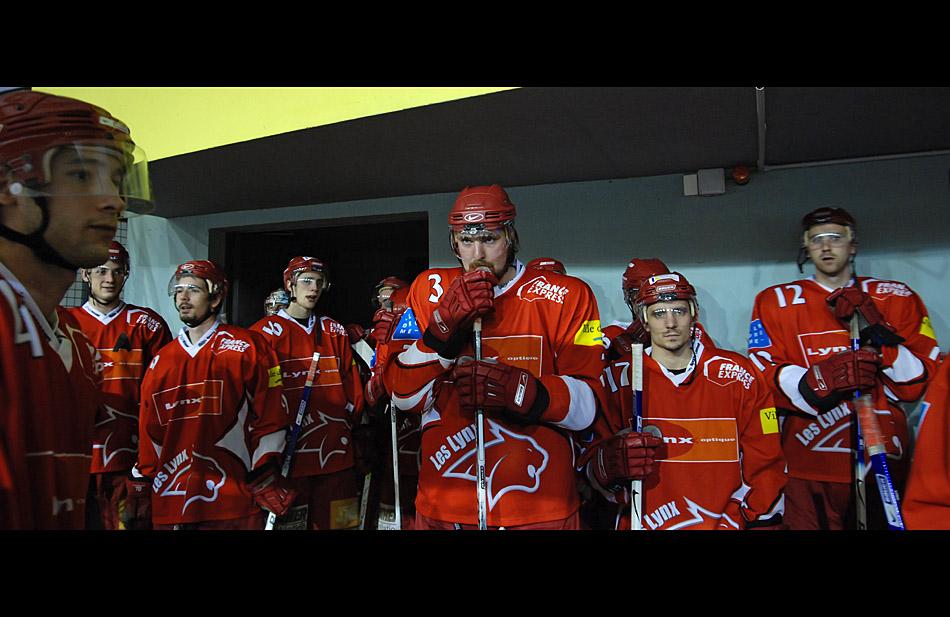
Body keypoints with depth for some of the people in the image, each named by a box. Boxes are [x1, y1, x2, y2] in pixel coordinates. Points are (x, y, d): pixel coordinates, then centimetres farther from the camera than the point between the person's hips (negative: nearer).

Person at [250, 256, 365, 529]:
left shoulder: (334, 331, 16)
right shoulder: (267, 331, 1)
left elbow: (351, 382, 16)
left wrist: (349, 421, 8)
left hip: (336, 453, 4)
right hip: (290, 454, -4)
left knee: (335, 521, 7)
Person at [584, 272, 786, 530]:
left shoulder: (739, 374, 5)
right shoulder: (617, 378, 1)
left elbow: (764, 462, 10)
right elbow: (589, 461, 1)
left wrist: (762, 520, 3)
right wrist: (610, 463, -19)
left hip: (727, 522, 0)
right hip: (643, 522, 1)